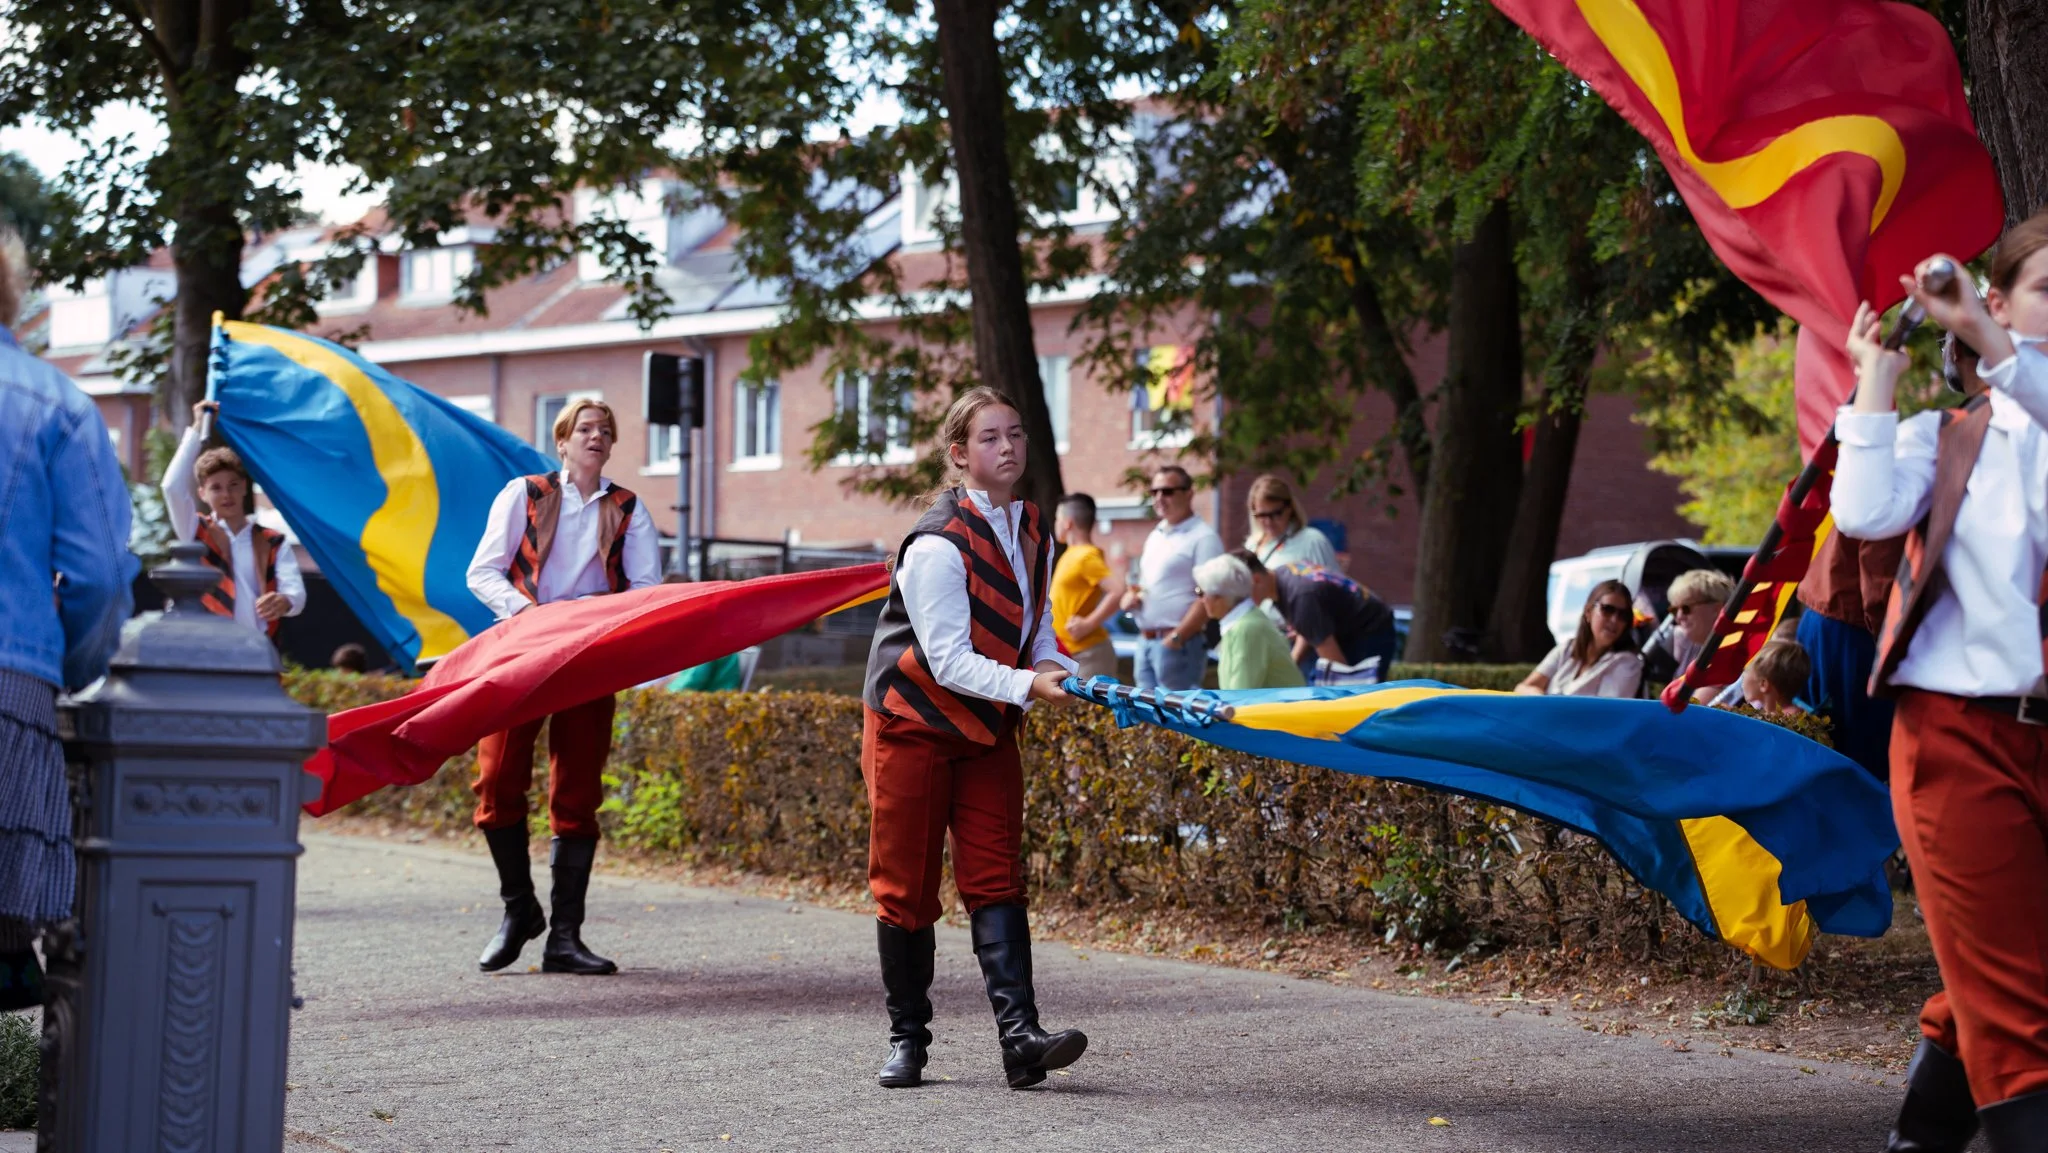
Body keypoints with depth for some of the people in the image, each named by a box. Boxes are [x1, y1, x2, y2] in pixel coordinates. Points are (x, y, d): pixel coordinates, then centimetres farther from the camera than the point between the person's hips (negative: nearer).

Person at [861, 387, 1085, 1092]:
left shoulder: (1033, 534, 4)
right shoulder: (937, 545, -20)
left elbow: (1037, 632, 12)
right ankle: (907, 1039, 13)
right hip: (913, 723, -6)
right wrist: (1027, 686, -32)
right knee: (905, 886, 1)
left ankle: (1020, 1037, -14)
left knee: (995, 877, -5)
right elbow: (948, 660, -23)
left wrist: (1061, 672, -8)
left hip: (986, 729, 6)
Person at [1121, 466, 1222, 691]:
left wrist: (1176, 637, -19)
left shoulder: (1202, 538, -9)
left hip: (1178, 644, -8)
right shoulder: (1155, 536, 18)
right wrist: (1130, 596, 5)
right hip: (1145, 641, 8)